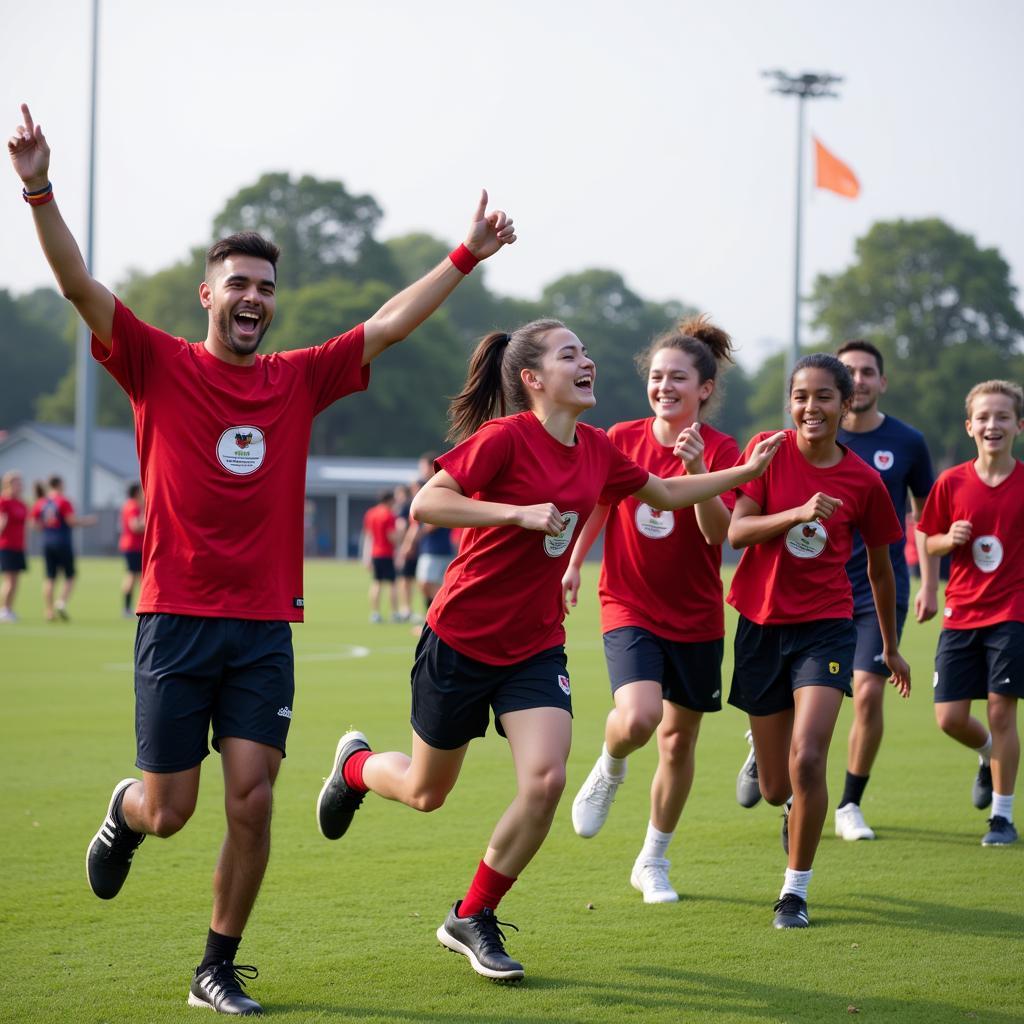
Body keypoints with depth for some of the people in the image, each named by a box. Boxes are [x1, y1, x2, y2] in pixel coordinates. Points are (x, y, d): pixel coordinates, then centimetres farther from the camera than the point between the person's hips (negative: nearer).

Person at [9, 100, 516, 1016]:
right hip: (177, 621, -2)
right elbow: (81, 287, -10)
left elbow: (389, 325, 13)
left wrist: (465, 256, 9)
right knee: (169, 810, 2)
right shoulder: (160, 366, 0)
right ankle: (124, 813, 40)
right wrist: (40, 192, -23)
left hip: (266, 629, 2)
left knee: (252, 803, -4)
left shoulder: (300, 380, 9)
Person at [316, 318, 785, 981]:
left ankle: (472, 920, 4)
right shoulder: (505, 437, -18)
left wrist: (745, 472, 16)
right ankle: (355, 765, 47)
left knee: (545, 782, -15)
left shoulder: (597, 450, 3)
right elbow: (426, 504, -25)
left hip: (536, 646, 5)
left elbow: (665, 494, 21)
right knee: (426, 793, 10)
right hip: (461, 639, -5)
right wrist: (518, 513, -32)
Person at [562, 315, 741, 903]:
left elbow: (718, 533, -22)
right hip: (630, 605, -1)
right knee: (638, 716, -27)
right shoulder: (623, 439, -3)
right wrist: (574, 563, 13)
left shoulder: (720, 449, -9)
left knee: (679, 739, 9)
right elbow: (598, 502, 15)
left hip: (695, 616, 1)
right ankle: (609, 772, 9)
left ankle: (653, 862, 28)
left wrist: (697, 472, -35)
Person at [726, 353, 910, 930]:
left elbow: (880, 566, 11)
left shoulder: (863, 481, -2)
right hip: (762, 625, 1)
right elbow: (736, 530, -13)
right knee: (776, 789, 9)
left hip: (826, 627, -1)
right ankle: (798, 806, 47)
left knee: (807, 761, -20)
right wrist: (798, 513, -29)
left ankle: (796, 891, -3)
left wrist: (892, 647, 19)